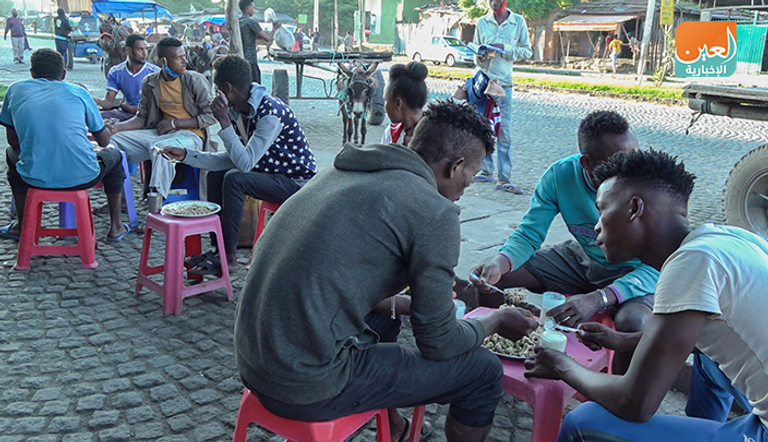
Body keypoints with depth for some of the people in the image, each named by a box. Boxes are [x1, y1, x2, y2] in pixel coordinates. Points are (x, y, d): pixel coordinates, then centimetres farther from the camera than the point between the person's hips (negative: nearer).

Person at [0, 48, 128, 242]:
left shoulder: (16, 90, 9)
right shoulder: (78, 92, 6)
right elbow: (104, 140, 11)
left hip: (34, 178, 2)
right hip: (81, 177, -2)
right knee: (114, 156, 31)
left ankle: (23, 225, 44)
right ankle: (115, 227, 31)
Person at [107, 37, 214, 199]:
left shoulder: (195, 81, -4)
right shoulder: (150, 83, 8)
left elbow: (210, 116, -6)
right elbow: (142, 118, 11)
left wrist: (175, 123, -12)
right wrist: (117, 127, -8)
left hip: (190, 134, -5)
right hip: (159, 133, 5)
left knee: (161, 149, -37)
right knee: (114, 139, -10)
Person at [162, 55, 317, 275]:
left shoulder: (270, 113, -26)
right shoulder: (240, 111, 2)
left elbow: (245, 163, -30)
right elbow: (232, 159, 6)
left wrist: (224, 122, -28)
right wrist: (186, 156, 3)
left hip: (298, 182, -9)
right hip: (273, 172, 10)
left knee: (234, 179, -25)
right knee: (215, 175, 6)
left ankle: (228, 255, -13)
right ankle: (218, 246, 7)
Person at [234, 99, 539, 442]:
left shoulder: (342, 171, 9)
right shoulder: (434, 211, -14)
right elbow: (437, 345, -6)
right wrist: (497, 321, 12)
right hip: (309, 389, -9)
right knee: (484, 371, 4)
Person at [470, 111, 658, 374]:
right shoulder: (561, 175, -18)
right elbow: (529, 235, -12)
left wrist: (598, 299, -46)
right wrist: (500, 262, -36)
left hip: (634, 271, -3)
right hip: (580, 257, 4)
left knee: (633, 322, -37)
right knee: (490, 276, -8)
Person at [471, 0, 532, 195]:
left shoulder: (518, 22, 2)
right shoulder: (482, 22, 7)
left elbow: (527, 51, 4)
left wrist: (504, 49, -12)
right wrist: (479, 58, -10)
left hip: (503, 82, -2)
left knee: (504, 131, -5)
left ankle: (504, 179, -4)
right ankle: (486, 171, 17)